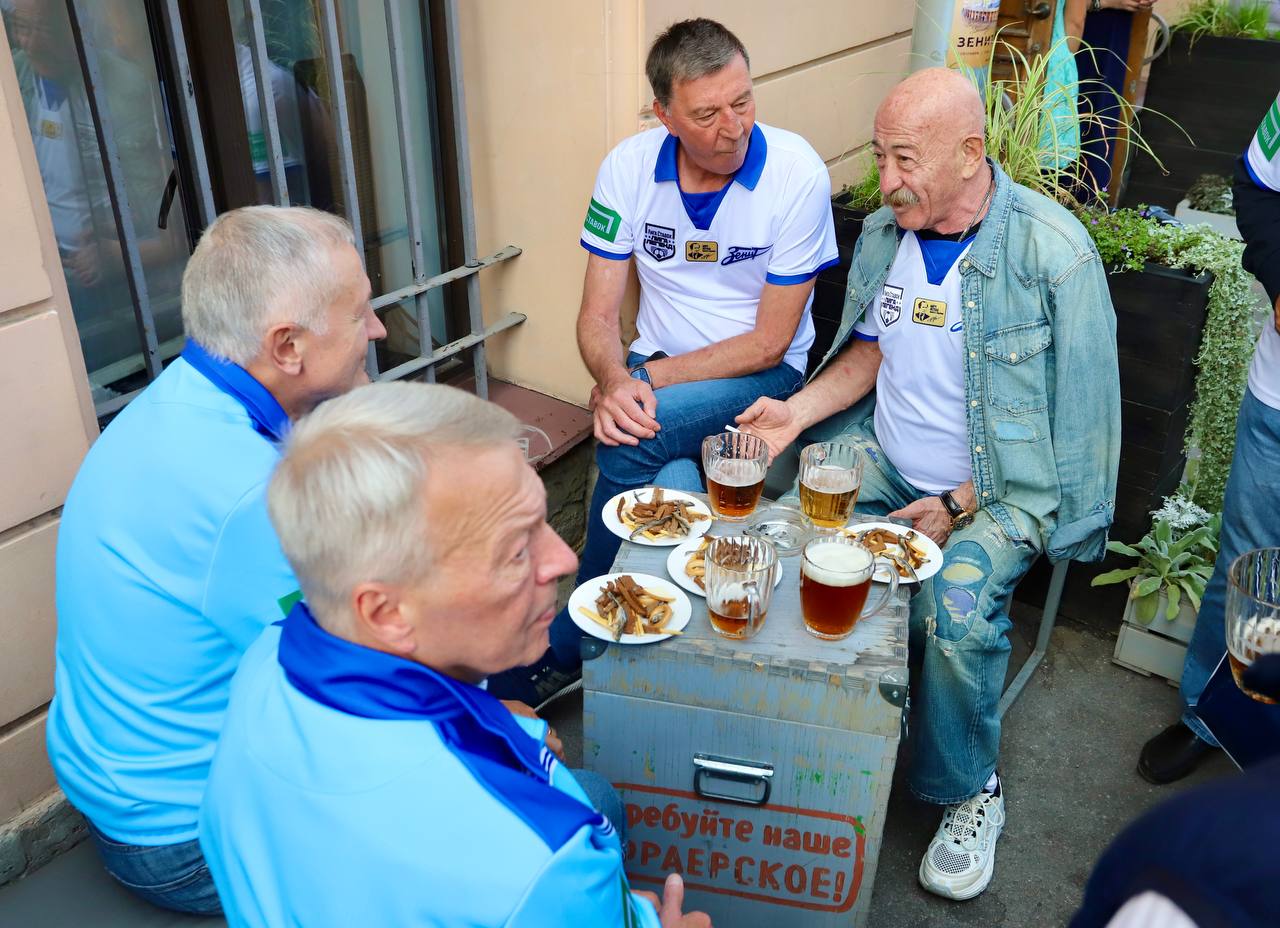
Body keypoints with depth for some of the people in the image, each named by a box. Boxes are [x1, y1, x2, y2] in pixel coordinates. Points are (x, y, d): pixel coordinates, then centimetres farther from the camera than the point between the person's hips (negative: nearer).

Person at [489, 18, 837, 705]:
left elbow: (769, 342, -14)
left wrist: (644, 380, -19)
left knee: (628, 445, -30)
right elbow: (598, 317, -3)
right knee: (674, 489, -30)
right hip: (654, 369, 3)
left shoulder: (796, 173, -16)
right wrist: (616, 381, -26)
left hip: (761, 375, -3)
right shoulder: (629, 167, -5)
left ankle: (563, 648, -10)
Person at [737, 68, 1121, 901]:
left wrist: (961, 507, -16)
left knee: (957, 604, -30)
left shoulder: (1053, 251, -16)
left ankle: (969, 792, 1)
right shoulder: (884, 231, 2)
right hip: (884, 460, 6)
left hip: (998, 489, -5)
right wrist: (799, 411, -5)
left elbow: (1076, 416, -14)